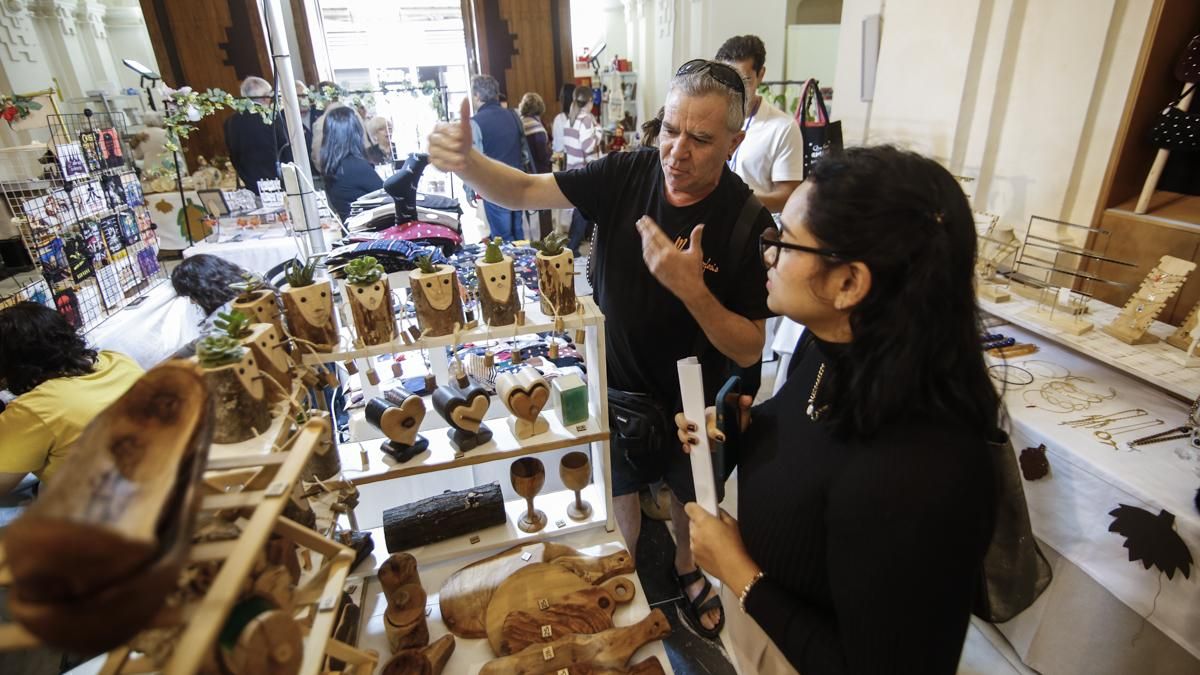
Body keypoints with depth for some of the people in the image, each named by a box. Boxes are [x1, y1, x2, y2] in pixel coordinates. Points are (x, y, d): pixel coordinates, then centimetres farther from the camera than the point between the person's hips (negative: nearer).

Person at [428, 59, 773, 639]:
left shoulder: (749, 224, -24)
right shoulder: (627, 174, -16)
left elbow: (748, 350, -22)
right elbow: (523, 191, -13)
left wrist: (691, 288, -39)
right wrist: (464, 160, -33)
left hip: (692, 399, -1)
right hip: (614, 382, 2)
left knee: (692, 497, 24)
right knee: (618, 490, 23)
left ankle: (687, 570, 57)